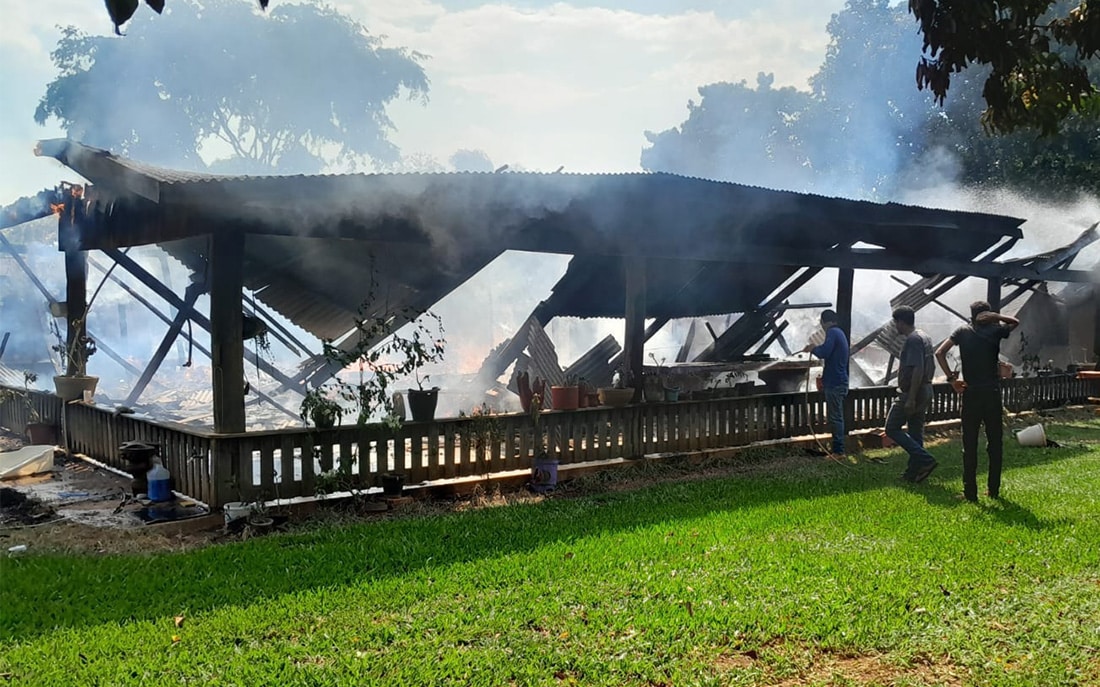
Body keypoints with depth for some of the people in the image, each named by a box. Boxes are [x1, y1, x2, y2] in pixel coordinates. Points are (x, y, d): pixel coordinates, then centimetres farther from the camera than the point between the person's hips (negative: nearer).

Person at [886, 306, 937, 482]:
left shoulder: (912, 340, -18)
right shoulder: (924, 337, 14)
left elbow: (917, 369, -26)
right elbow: (931, 367, 20)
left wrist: (910, 398, -27)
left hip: (912, 393, -10)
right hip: (925, 392, 10)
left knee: (892, 428, -3)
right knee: (915, 432, 13)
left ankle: (925, 459, -10)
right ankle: (915, 471, 17)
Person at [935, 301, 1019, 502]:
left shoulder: (963, 332, 2)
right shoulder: (995, 331, 2)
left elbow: (939, 353, -8)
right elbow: (1015, 322, 23)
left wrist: (950, 376, -2)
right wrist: (995, 316, 8)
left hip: (971, 394, 0)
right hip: (993, 394, 0)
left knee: (970, 444, 3)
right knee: (995, 443, 10)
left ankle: (970, 491, 3)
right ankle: (994, 490, 14)